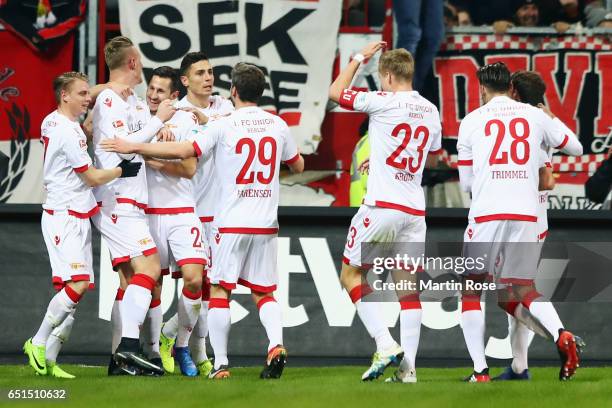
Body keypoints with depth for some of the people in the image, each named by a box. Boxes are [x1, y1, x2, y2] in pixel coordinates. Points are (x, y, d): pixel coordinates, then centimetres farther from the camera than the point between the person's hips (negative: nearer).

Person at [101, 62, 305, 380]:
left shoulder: (224, 125, -8)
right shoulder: (278, 125, 5)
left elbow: (182, 151, -12)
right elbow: (298, 166, 19)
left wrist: (134, 148, -5)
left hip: (232, 222, -4)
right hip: (266, 223, 4)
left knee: (219, 290, 3)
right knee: (263, 292, 11)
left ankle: (220, 363, -1)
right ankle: (276, 345, -12)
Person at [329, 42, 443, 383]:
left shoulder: (384, 102, -9)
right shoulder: (430, 111, 10)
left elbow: (336, 92, 5)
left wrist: (360, 58, 15)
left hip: (382, 206, -6)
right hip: (415, 210, 6)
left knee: (351, 274, 6)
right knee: (408, 285, 6)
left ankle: (385, 344, -10)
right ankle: (408, 366, -1)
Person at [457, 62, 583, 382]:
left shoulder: (471, 121, 7)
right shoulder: (534, 116, 10)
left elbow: (466, 183, 11)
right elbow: (576, 148, 24)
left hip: (486, 214, -2)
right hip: (527, 215, 2)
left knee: (471, 290, 11)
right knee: (522, 290, 14)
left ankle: (480, 370, -2)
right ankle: (561, 334, -15)